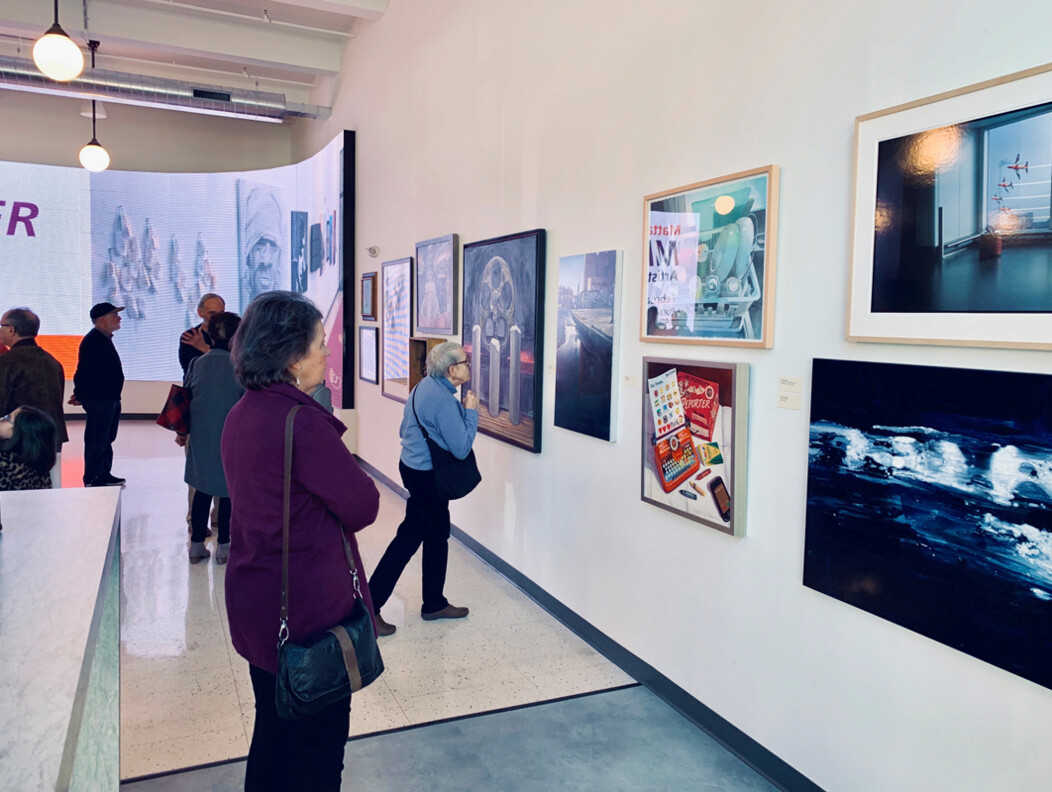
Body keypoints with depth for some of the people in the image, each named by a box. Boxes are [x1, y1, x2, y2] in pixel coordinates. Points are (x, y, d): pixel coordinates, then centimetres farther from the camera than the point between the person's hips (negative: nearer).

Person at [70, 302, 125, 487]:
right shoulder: (92, 341, -16)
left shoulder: (105, 339, 16)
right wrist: (80, 395, -16)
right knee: (96, 441, -4)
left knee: (107, 439, 16)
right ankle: (92, 479, 3)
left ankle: (104, 475, 26)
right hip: (98, 400, -10)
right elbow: (84, 371, -19)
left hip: (111, 399, 10)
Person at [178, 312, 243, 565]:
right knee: (228, 489, 8)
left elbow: (185, 398, 7)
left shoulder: (197, 364, 0)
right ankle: (224, 547, 13)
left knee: (202, 489, 15)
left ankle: (197, 546, 20)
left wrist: (181, 431, 19)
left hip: (201, 437, 4)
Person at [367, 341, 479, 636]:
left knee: (438, 535, 17)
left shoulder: (424, 386, 6)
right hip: (427, 478, -10)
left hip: (412, 465, 10)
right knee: (409, 538, 0)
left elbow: (405, 430, 15)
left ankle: (434, 603, 29)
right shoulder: (444, 401, -24)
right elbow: (461, 448, -23)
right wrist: (471, 411, -11)